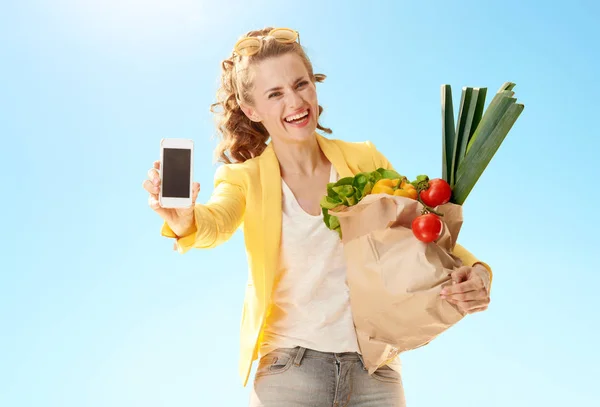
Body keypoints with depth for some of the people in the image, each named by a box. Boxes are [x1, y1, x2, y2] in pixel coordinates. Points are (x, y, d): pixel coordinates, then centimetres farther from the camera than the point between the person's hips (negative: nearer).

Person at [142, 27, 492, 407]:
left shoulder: (365, 160, 2)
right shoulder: (246, 178, 0)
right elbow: (217, 223, -19)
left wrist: (473, 270, -16)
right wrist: (183, 220, -42)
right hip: (288, 369, -1)